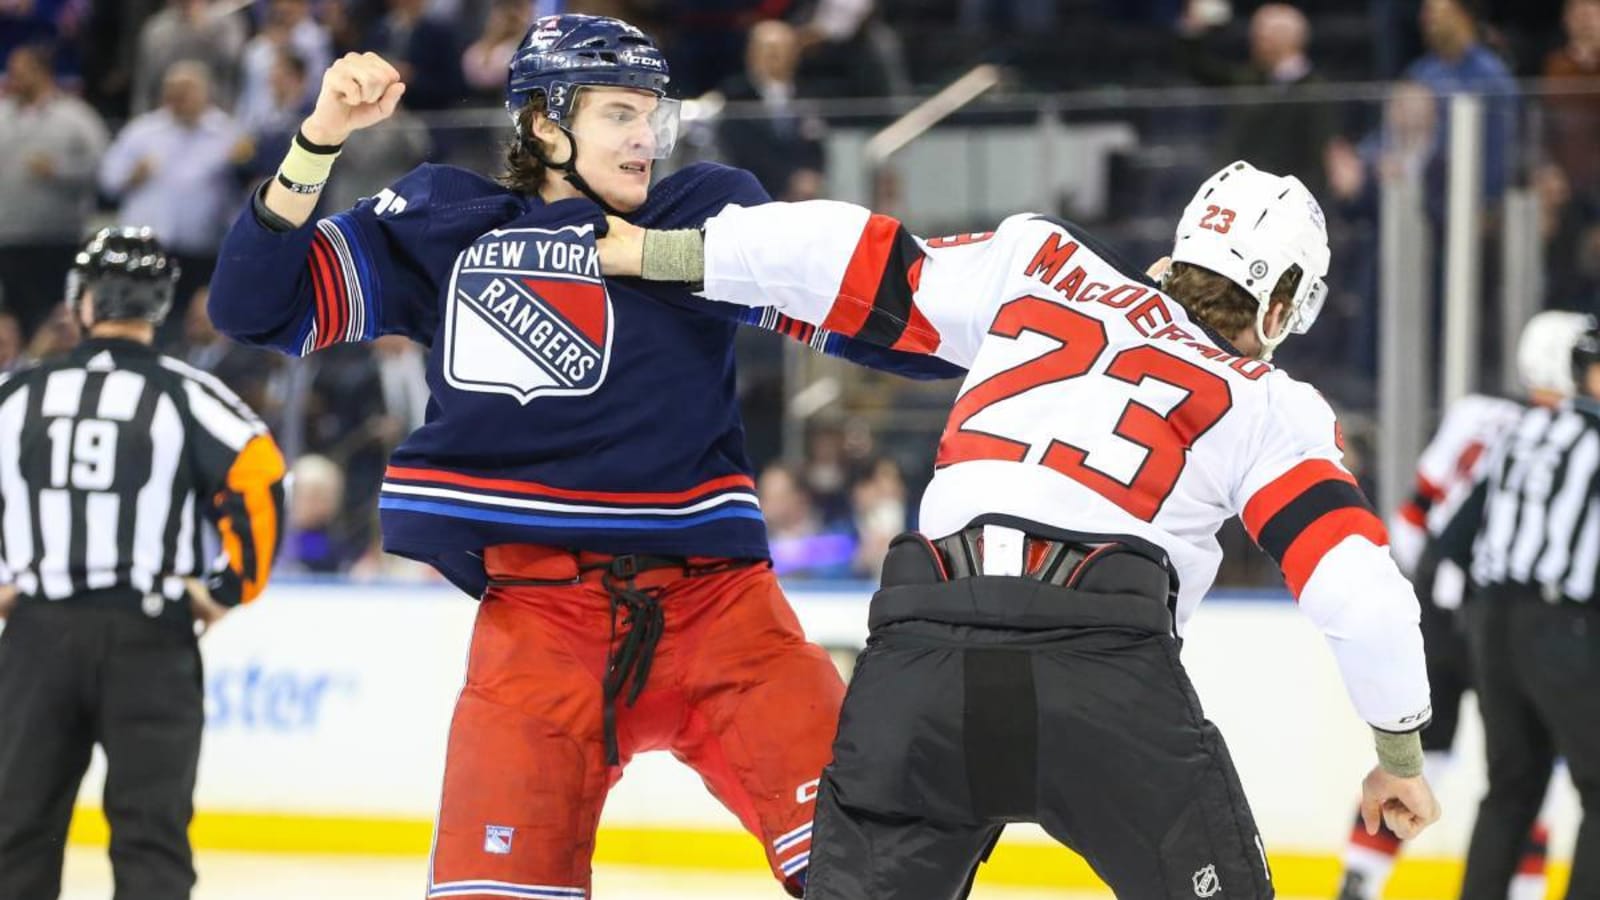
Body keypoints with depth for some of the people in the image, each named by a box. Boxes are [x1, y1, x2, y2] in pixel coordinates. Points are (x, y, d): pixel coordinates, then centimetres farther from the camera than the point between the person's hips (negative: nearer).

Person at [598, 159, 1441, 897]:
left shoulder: (1042, 264, 23)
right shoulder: (1272, 408, 18)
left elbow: (863, 264, 16)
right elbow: (1361, 590, 11)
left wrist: (662, 253, 24)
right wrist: (1401, 752, 23)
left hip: (922, 656, 2)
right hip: (1109, 669, -2)